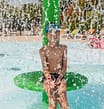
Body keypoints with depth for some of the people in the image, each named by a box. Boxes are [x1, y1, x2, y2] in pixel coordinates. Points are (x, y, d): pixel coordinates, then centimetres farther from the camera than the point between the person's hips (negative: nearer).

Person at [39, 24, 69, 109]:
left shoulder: (63, 48, 9)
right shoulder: (43, 50, 0)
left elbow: (64, 66, 4)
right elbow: (45, 67, -7)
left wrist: (59, 78, -11)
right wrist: (50, 79, -21)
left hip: (60, 77, 3)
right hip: (48, 78, -2)